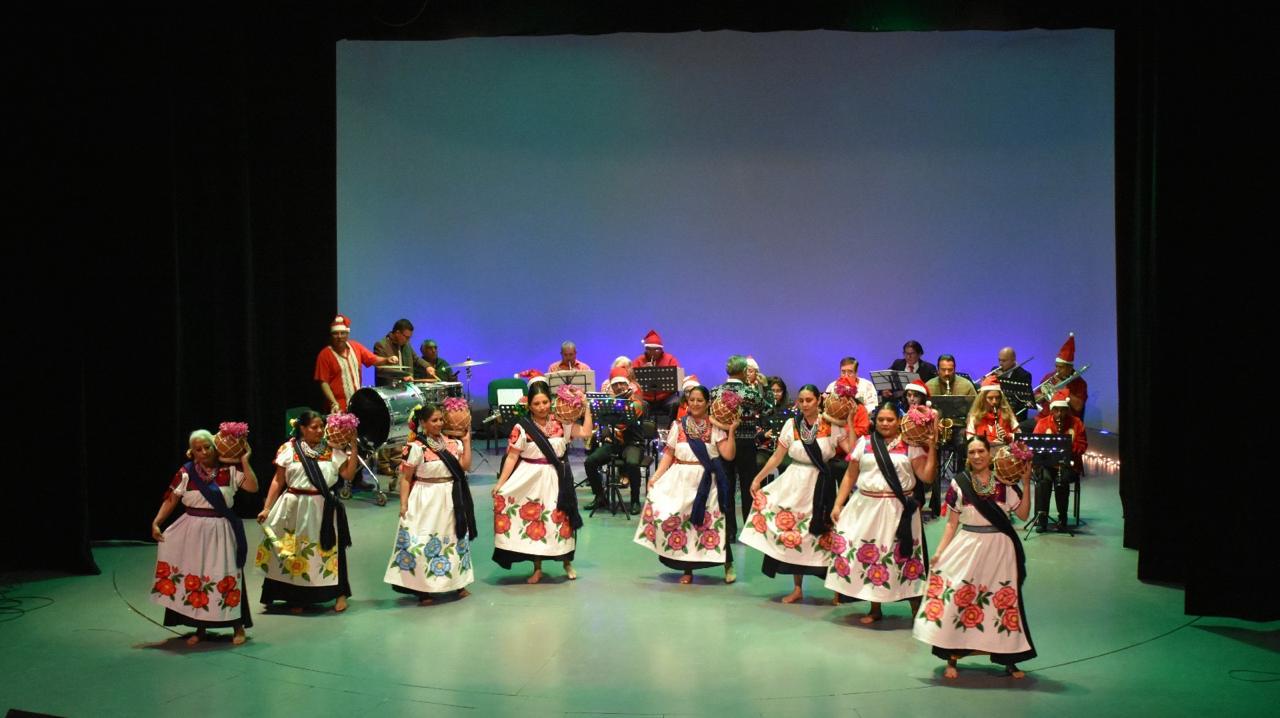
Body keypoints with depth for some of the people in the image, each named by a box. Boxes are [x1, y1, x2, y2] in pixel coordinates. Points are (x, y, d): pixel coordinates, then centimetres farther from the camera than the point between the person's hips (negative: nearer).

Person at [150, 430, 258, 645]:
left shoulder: (229, 470, -3)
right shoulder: (186, 472, -1)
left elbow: (253, 487, -11)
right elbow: (171, 500, 2)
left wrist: (244, 462, -11)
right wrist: (156, 522, -7)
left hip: (221, 531, -1)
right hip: (194, 531, 1)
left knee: (227, 577, 0)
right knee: (195, 578, 6)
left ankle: (238, 626, 14)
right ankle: (200, 628, 20)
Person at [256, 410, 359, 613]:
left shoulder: (333, 451, 2)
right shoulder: (289, 449, -1)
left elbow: (349, 475, -3)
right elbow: (278, 481, 1)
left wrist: (353, 449, -9)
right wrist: (267, 508, -3)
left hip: (323, 508, 1)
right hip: (295, 507, -1)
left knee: (328, 548, 2)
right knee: (293, 551, 5)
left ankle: (340, 593, 15)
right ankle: (296, 598, 18)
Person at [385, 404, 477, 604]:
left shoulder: (452, 443, 5)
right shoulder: (416, 447, -11)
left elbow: (465, 466, -3)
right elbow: (405, 478, -9)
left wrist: (466, 441, -2)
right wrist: (404, 505, -14)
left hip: (450, 499, 5)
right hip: (426, 501, -5)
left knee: (453, 539, 15)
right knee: (424, 542, -4)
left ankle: (457, 583, 28)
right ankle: (423, 590, 2)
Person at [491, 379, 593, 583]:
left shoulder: (561, 423, 0)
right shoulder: (522, 427, -7)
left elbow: (586, 432, -4)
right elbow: (512, 457, -7)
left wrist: (586, 408, -5)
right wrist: (500, 483, -13)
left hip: (557, 479, 2)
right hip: (531, 480, -1)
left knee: (561, 519, 7)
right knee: (534, 521, 5)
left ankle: (567, 563, 28)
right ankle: (537, 568, 19)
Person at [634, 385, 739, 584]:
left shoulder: (715, 428, 3)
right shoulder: (678, 426, 8)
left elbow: (728, 455, -5)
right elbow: (668, 455, 7)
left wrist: (731, 431, -12)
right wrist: (656, 476, -4)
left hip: (707, 482, -2)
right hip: (682, 480, 2)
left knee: (713, 521, -9)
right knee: (679, 521, -4)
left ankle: (728, 566, 9)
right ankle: (687, 569, 10)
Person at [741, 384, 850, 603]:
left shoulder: (831, 425, -4)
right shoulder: (791, 425, 0)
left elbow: (853, 451, -10)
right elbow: (777, 456, 6)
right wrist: (757, 478, 5)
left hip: (821, 485, -2)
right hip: (795, 484, 2)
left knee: (824, 536, -2)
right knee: (792, 534, 4)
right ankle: (797, 588, 17)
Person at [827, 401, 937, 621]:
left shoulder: (910, 446, 0)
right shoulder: (864, 443, 6)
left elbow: (927, 477, -7)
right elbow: (850, 476, 9)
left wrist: (931, 448, -14)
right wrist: (838, 505, 4)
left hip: (898, 510, -2)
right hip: (867, 507, 2)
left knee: (905, 556, -3)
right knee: (870, 555, 6)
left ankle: (917, 611, 7)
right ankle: (875, 609, 21)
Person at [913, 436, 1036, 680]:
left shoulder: (1005, 483, 1)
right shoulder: (960, 483, -1)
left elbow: (1023, 514, -1)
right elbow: (952, 523, 3)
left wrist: (1026, 483, -7)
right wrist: (939, 552, -5)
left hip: (999, 550, 1)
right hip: (968, 547, -1)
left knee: (1004, 601, 7)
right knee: (957, 598, -5)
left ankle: (1008, 660, 20)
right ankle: (952, 658, 6)